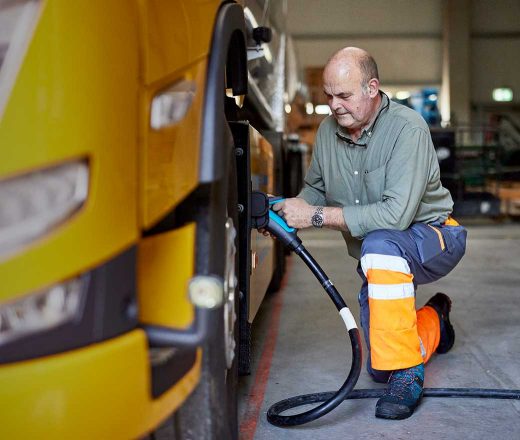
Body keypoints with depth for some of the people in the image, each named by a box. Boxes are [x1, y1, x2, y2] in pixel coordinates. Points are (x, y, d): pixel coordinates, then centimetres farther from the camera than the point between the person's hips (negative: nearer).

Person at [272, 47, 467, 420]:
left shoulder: (407, 128, -24)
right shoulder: (328, 130, -4)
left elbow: (396, 214, -34)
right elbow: (316, 189, 9)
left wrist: (317, 216, -33)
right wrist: (292, 209, -14)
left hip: (433, 238, -6)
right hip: (379, 262, 6)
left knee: (379, 246, -42)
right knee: (378, 370, 5)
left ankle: (407, 373, -28)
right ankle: (433, 322, 37)